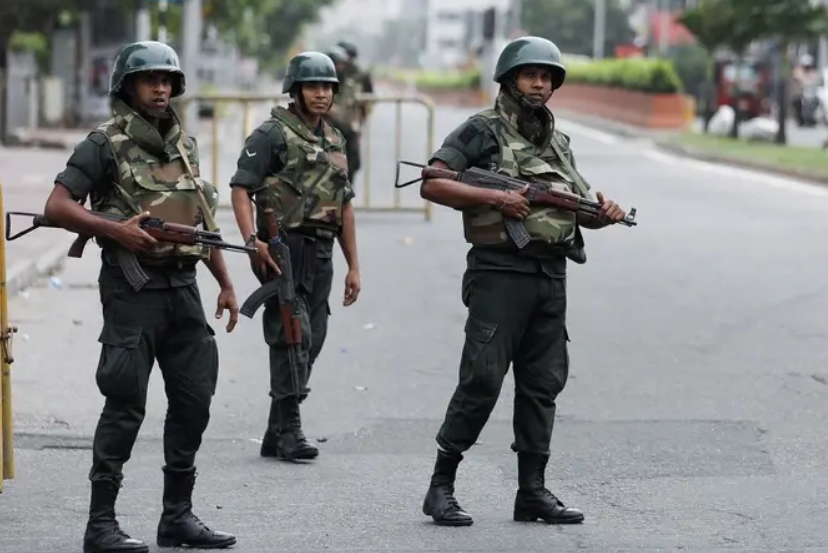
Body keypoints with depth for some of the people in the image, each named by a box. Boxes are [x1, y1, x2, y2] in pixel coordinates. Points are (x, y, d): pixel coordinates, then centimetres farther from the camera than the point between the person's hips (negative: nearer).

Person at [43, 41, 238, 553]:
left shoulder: (185, 144, 14)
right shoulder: (105, 143, -6)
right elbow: (57, 207, -11)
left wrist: (227, 284, 15)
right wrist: (116, 229, -21)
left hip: (183, 286, 7)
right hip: (133, 290, -7)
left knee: (194, 399, 8)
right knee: (126, 405, -5)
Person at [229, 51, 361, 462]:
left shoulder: (335, 141, 19)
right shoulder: (272, 134, -4)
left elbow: (344, 206, 23)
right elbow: (241, 188, -11)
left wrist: (354, 266, 18)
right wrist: (253, 240, -24)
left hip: (321, 254, 8)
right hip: (284, 248, -8)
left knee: (311, 341, 8)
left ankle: (276, 435, 15)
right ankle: (288, 429, -11)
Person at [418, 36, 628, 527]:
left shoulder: (559, 141, 17)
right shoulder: (483, 131, -2)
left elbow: (579, 208, 21)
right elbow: (432, 185, -11)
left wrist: (605, 213, -1)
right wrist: (494, 197, -19)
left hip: (551, 276, 7)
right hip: (500, 271, -7)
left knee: (543, 384, 7)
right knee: (482, 380, -9)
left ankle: (533, 490, 12)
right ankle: (442, 486, -1)